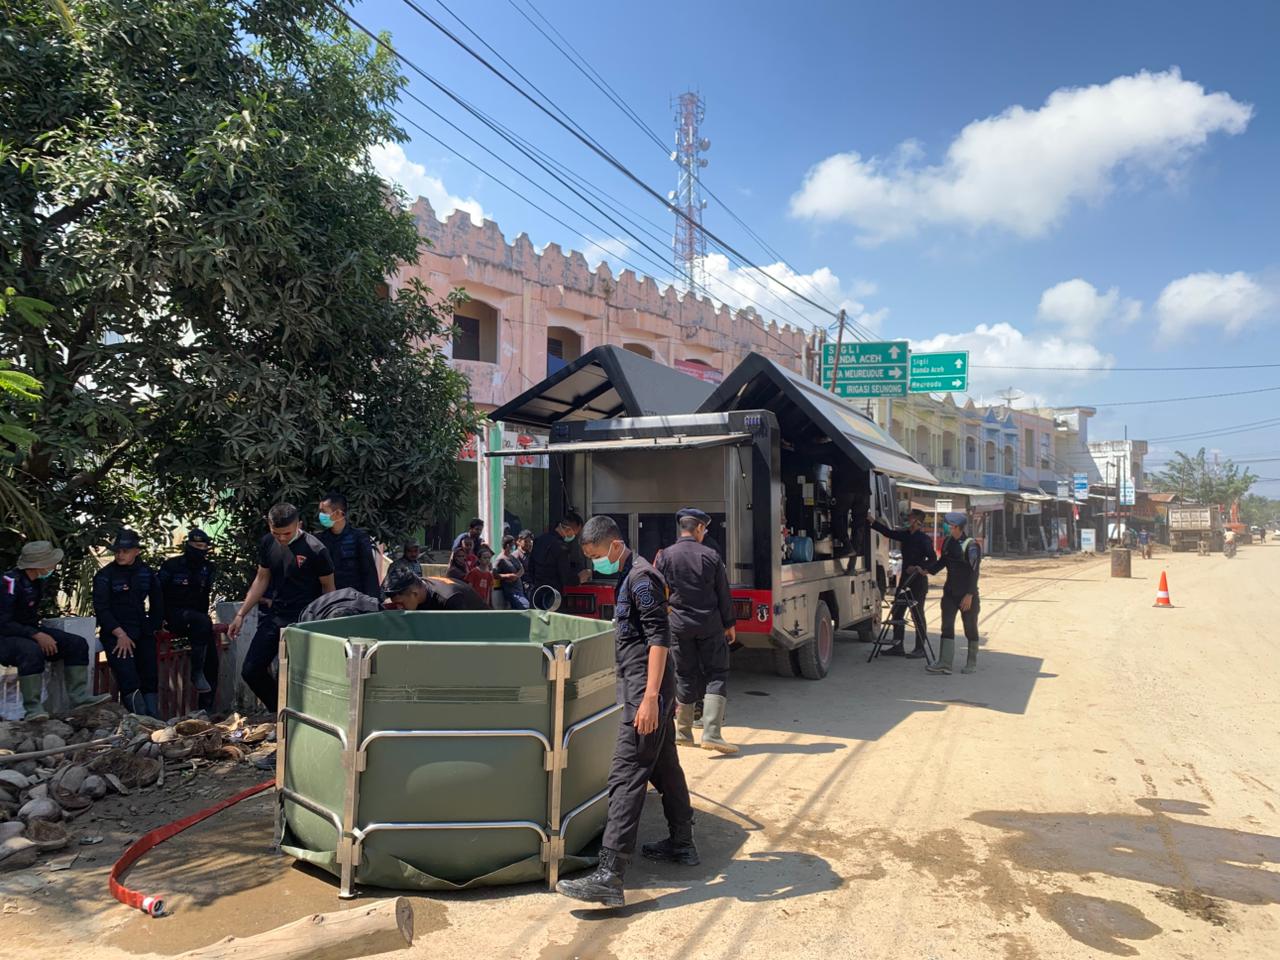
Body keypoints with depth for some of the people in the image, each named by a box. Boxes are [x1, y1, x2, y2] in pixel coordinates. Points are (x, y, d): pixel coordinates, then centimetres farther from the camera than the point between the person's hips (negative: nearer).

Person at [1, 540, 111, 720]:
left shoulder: (38, 580, 4)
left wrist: (40, 629, 10)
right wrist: (36, 635, -29)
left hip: (31, 630, 9)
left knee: (77, 643, -5)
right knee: (32, 650, -38)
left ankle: (79, 697, -9)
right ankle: (32, 708, -32)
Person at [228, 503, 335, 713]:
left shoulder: (315, 550, -15)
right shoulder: (267, 543, 2)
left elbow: (328, 587, -5)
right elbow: (261, 579, 13)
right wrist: (241, 614, 10)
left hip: (302, 622, -6)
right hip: (273, 616, 6)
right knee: (251, 671, 7)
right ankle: (280, 712, 26)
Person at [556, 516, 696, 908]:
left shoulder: (641, 577, -14)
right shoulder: (629, 576, 17)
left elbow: (660, 638, -21)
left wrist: (650, 697, -26)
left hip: (645, 691, -11)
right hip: (646, 689, 11)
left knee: (626, 776, -13)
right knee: (665, 768, 20)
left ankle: (609, 877, -13)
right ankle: (682, 845, 35)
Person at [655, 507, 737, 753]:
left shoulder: (665, 556, -2)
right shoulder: (711, 556, -3)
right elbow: (724, 594, 1)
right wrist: (730, 623, 10)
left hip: (679, 625, 2)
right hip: (710, 625, -2)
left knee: (685, 676, 12)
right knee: (717, 675, 4)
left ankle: (683, 732, 21)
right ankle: (711, 733, -5)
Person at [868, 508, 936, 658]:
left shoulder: (924, 539, -12)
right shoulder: (906, 535, 10)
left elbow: (932, 558, -17)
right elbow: (889, 533, 17)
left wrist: (921, 567, -30)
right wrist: (873, 521, 13)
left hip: (918, 580, -8)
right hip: (905, 579, 8)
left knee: (918, 615, 0)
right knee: (897, 613, 9)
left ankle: (920, 649, 8)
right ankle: (897, 647, 16)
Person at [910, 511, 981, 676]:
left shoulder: (971, 546, -14)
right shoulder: (948, 542, 5)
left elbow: (974, 572, -17)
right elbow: (941, 562, 17)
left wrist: (969, 595, -21)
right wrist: (925, 570, 5)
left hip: (967, 594, -6)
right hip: (950, 592, 6)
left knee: (970, 628, 7)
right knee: (947, 627, 0)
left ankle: (971, 663, 20)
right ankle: (944, 663, -2)